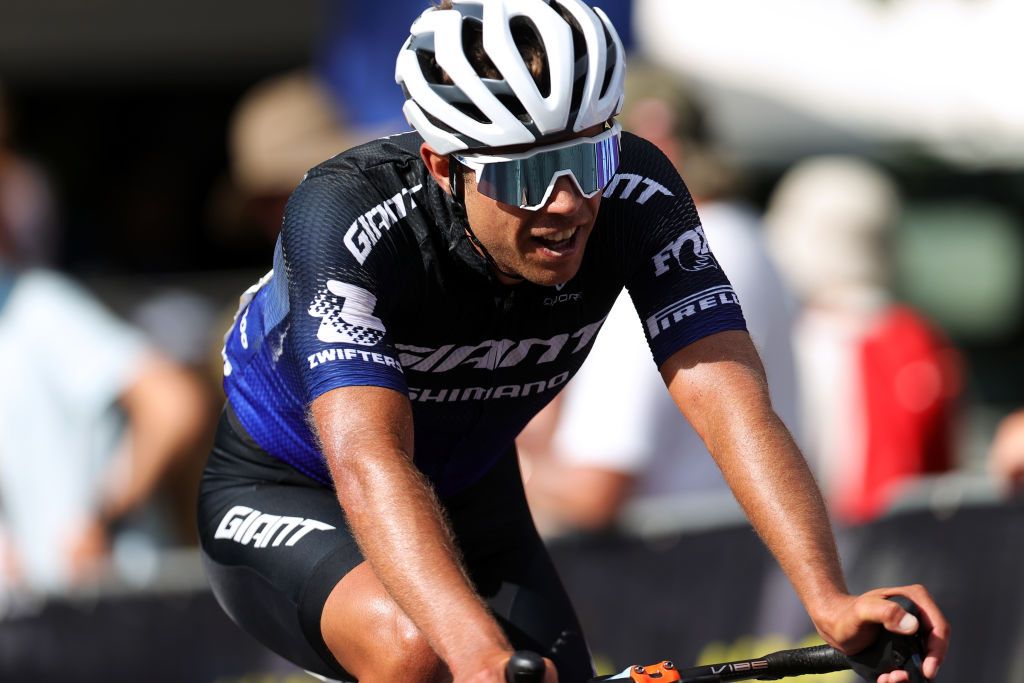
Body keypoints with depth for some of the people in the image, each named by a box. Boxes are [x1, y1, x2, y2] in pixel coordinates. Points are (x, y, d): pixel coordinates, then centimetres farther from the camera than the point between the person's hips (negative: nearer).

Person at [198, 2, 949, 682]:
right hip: (285, 501, -5)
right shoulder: (348, 219, -35)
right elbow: (369, 462, -48)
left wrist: (831, 601, -51)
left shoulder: (636, 197, -24)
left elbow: (732, 403, -34)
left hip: (471, 502, 5)